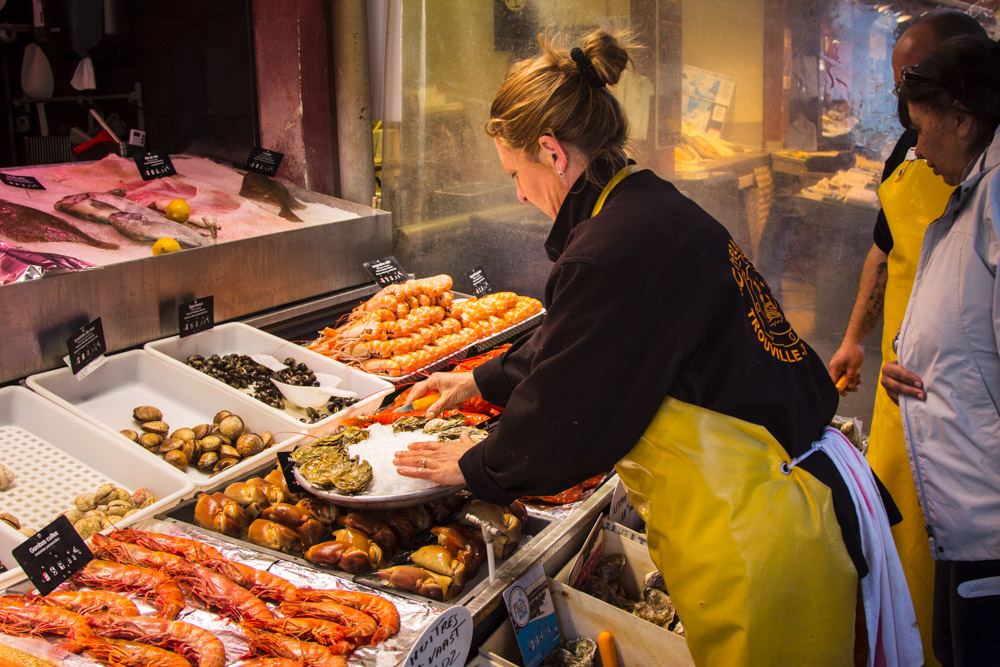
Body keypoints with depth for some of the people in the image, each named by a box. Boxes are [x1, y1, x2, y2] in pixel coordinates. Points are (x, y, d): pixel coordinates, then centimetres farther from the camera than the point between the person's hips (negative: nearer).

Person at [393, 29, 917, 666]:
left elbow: (566, 423, -14)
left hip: (752, 536, -9)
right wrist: (484, 380, 32)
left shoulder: (610, 255, -24)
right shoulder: (656, 209, 7)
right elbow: (567, 348, 22)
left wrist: (473, 466, 4)